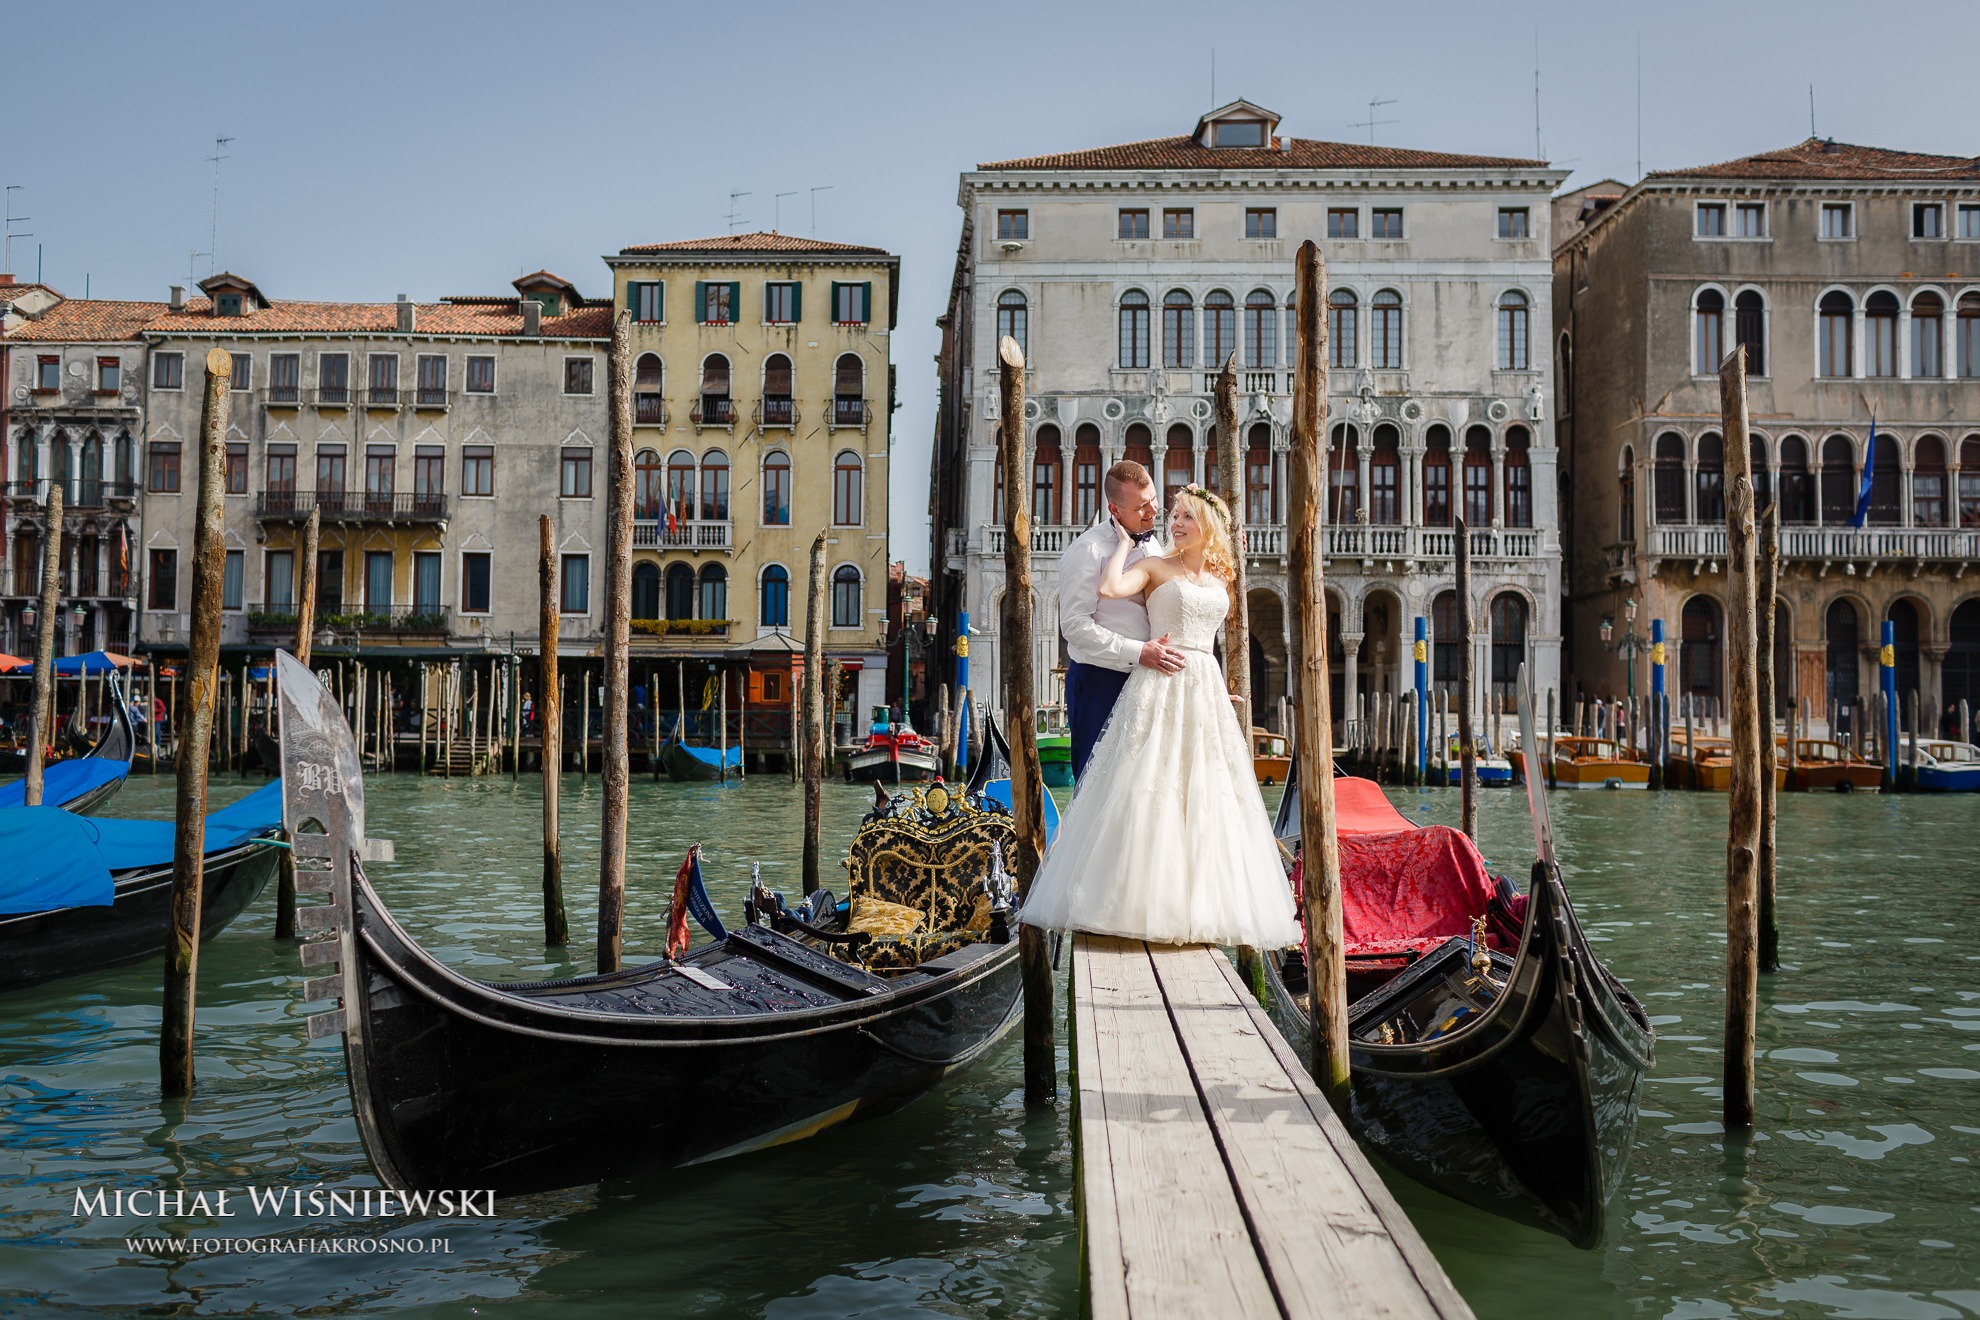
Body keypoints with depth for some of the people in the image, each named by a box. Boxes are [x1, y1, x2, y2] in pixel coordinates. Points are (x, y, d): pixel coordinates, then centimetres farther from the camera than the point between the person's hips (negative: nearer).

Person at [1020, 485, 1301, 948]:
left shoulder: (1222, 577, 17)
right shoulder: (1154, 566, 2)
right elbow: (1109, 588, -16)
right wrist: (1125, 542, -3)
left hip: (1206, 689, 5)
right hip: (1159, 687, -5)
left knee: (1204, 795, 3)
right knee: (1149, 791, -10)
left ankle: (1201, 904, 10)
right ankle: (1143, 903, -5)